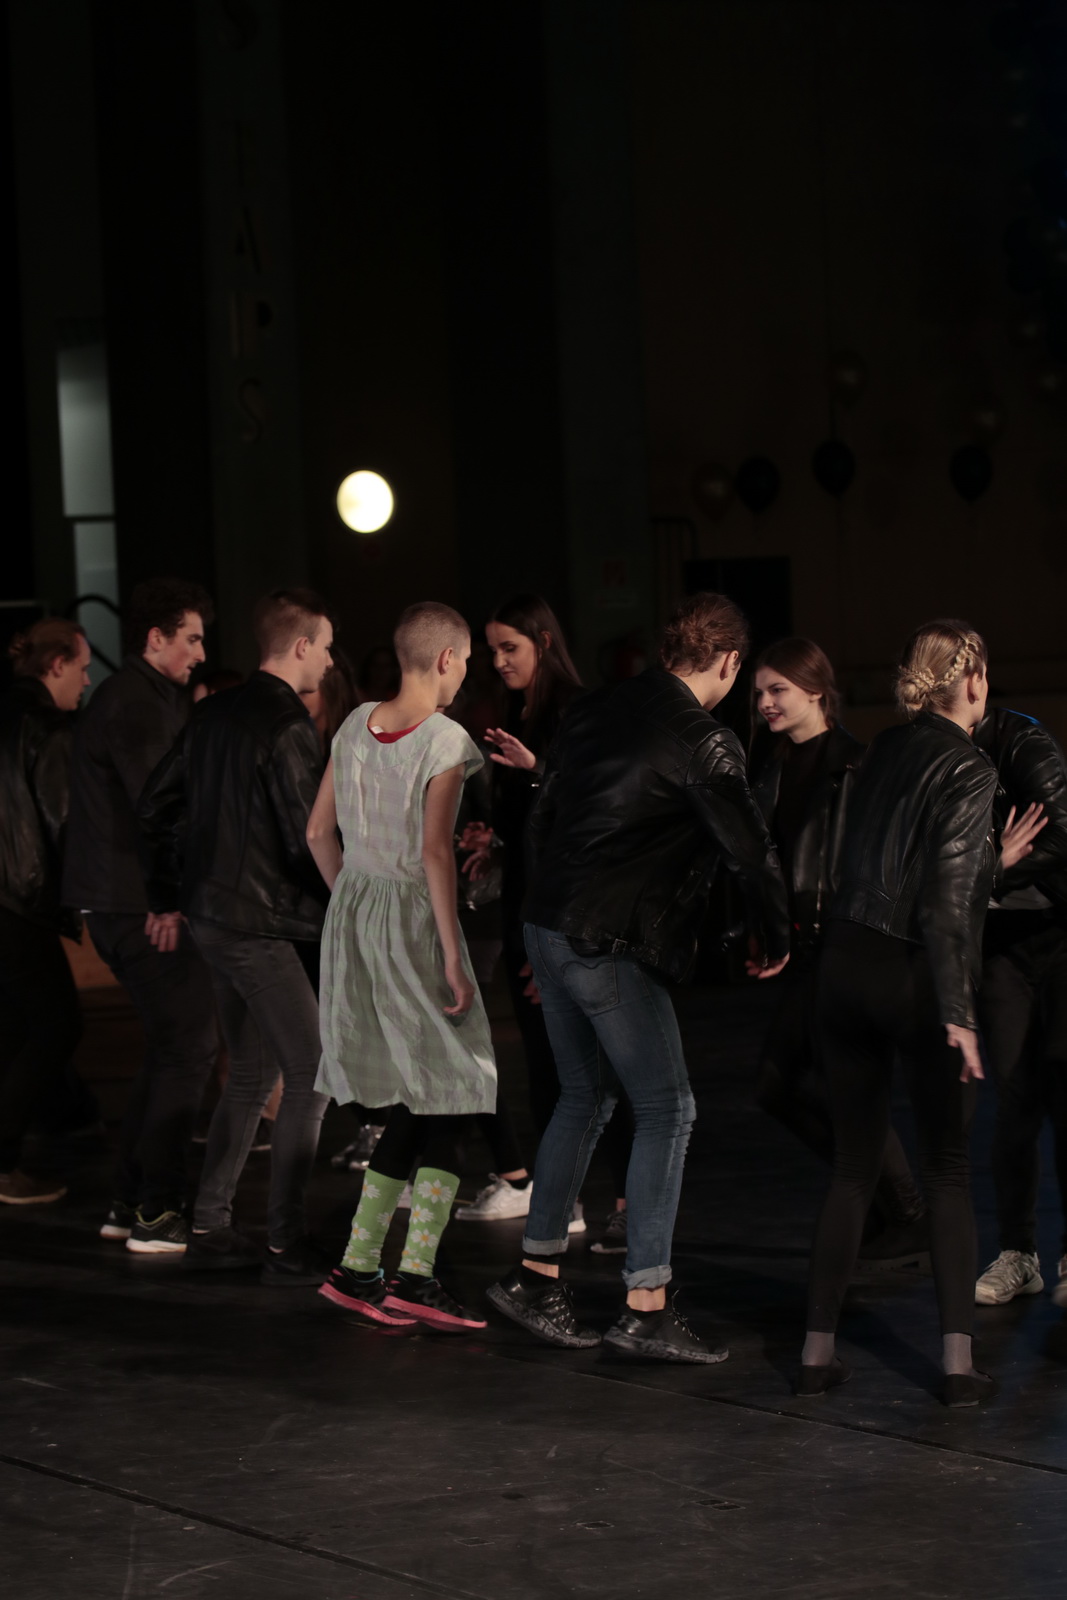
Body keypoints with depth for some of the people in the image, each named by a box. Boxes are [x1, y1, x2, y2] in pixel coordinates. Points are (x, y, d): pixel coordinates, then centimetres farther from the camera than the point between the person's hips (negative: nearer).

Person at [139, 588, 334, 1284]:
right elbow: (309, 840, -21)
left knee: (252, 1073, 18)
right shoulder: (287, 729, -17)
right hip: (263, 926, -9)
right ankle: (289, 1245, -5)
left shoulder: (218, 712, 10)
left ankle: (211, 1226, 21)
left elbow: (159, 802, 17)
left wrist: (170, 898, 23)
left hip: (213, 915, 9)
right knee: (311, 1076, -5)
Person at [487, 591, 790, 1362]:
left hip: (549, 927, 8)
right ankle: (645, 1308, -3)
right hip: (614, 947, -8)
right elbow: (751, 848, -11)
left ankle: (536, 1275, 23)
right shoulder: (703, 740, -12)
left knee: (586, 1096, 19)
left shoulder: (591, 712, 11)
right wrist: (775, 938, 6)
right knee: (666, 1110, -1)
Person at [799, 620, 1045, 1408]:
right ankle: (959, 1358, 0)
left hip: (847, 966, 5)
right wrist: (958, 1014, -17)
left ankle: (818, 1350, 10)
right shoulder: (968, 768, -11)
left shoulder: (886, 751, 9)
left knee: (853, 1167, 12)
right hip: (915, 980, -5)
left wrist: (993, 858, 28)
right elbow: (945, 901, -17)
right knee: (950, 1171, 6)